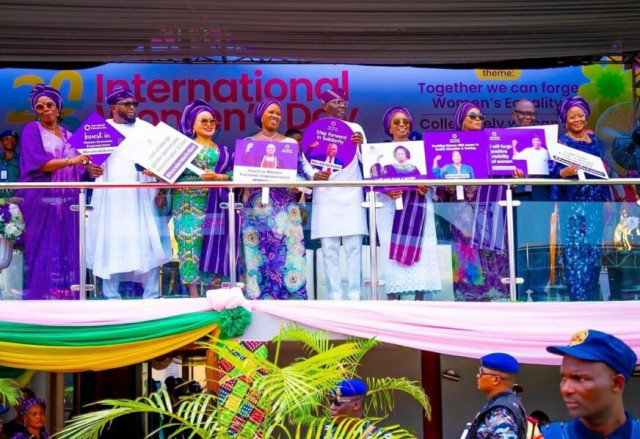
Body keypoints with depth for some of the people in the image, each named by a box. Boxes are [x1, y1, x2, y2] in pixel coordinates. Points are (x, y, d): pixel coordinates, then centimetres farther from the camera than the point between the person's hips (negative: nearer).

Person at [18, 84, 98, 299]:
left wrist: (89, 169, -6)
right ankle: (42, 297, -6)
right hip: (41, 200, -5)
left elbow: (78, 168, 16)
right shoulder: (32, 130, 1)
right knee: (43, 249, -7)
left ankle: (66, 296, 5)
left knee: (68, 248, 2)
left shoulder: (68, 134, 19)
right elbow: (37, 163, -13)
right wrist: (70, 161, -20)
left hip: (67, 200, 5)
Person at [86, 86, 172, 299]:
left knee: (147, 243, -4)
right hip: (111, 197, 0)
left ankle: (151, 297, 2)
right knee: (111, 243, -1)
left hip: (142, 196, 0)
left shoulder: (147, 129, 11)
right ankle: (111, 297, 4)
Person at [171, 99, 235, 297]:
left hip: (213, 203, 2)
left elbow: (233, 174, 4)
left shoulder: (224, 151, 16)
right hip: (188, 203, -2)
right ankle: (193, 293, -8)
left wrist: (217, 176, -13)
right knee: (189, 239, -11)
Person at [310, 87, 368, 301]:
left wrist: (361, 145, -15)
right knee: (329, 249, -3)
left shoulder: (355, 129, 10)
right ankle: (335, 298, 0)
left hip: (351, 196, 1)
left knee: (354, 248, -3)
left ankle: (355, 297, 0)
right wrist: (314, 175, -18)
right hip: (326, 197, -1)